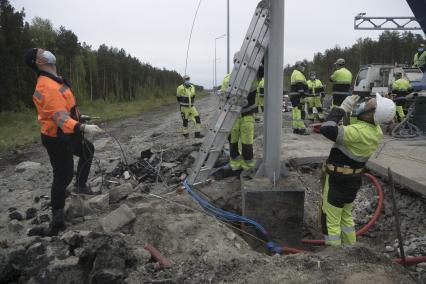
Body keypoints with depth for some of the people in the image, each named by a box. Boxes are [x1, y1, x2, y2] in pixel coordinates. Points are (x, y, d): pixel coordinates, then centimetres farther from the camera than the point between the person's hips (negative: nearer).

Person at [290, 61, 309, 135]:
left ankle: (295, 128, 14)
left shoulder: (294, 73, 26)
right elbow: (300, 85, -19)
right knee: (299, 112, -14)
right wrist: (302, 94, -25)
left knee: (295, 112, 10)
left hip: (294, 96, 11)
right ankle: (302, 129, -18)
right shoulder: (298, 74, -7)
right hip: (298, 96, -11)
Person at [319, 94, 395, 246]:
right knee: (346, 216, 26)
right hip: (353, 180, 9)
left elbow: (327, 129, -38)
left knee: (331, 222, 4)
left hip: (337, 181, -8)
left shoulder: (358, 131, -29)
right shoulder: (376, 131, -3)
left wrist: (342, 108, -28)